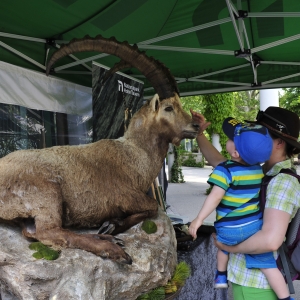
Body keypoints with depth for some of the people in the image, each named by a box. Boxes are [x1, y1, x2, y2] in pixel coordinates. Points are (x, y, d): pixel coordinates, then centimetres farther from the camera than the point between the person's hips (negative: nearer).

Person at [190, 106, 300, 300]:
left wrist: (231, 247, -18)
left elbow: (271, 240, -33)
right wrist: (199, 133, -1)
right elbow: (218, 161, 12)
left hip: (255, 284, -7)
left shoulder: (283, 182, -22)